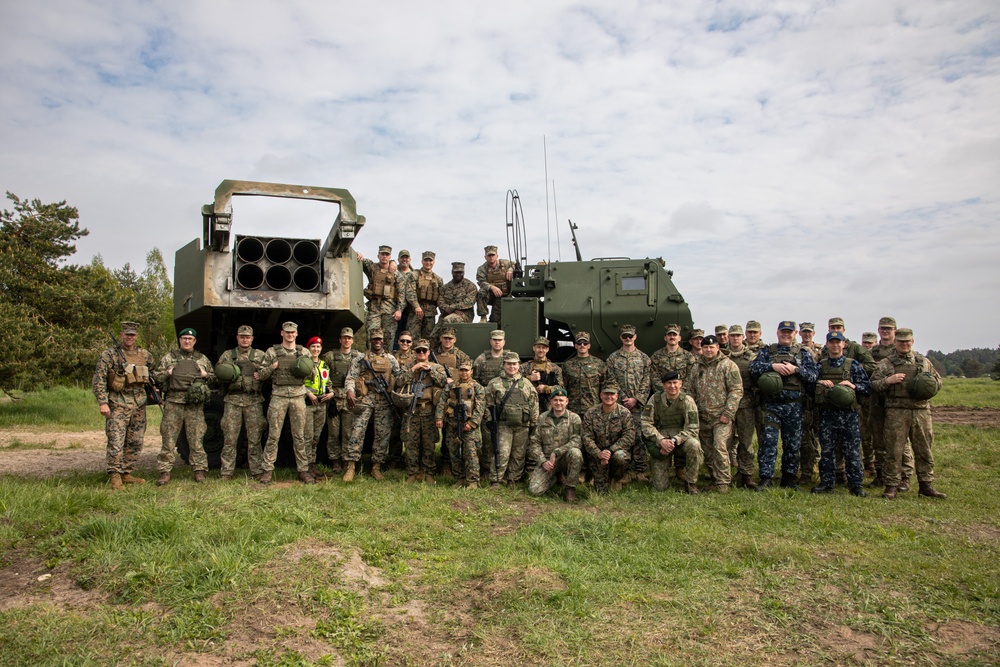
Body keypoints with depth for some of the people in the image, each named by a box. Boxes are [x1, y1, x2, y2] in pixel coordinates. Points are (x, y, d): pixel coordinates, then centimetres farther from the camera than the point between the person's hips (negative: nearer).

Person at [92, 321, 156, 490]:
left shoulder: (145, 355, 11)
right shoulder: (109, 354, -3)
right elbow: (98, 380, -7)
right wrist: (102, 402, -15)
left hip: (139, 403, 5)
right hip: (118, 404, -5)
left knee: (135, 443, 9)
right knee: (116, 441, -10)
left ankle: (126, 474, 20)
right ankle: (115, 477, -4)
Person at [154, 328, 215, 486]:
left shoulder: (202, 359, 15)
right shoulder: (169, 358, 12)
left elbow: (214, 377, 20)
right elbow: (155, 377, 12)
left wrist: (205, 375, 0)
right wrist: (167, 374, -6)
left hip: (195, 405, 0)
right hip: (173, 403, 0)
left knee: (196, 438, 2)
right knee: (168, 438, 0)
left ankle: (199, 470, 9)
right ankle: (165, 472, 7)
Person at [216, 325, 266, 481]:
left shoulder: (260, 355, 13)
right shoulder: (227, 355, 15)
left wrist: (261, 375, -11)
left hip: (254, 400, -1)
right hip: (233, 399, 1)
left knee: (255, 438, 0)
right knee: (230, 437, 1)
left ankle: (257, 470, 7)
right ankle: (226, 471, 8)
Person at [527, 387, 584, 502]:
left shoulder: (574, 418, -1)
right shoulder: (542, 418, 5)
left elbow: (577, 441, -14)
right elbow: (534, 442, 5)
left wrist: (557, 452, -22)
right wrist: (543, 461, -8)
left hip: (565, 459, -2)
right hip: (547, 460, 2)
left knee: (575, 452, -36)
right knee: (533, 489, -16)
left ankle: (570, 487, -14)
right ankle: (555, 477, 18)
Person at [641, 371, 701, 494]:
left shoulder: (687, 401, -6)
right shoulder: (655, 399, -1)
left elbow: (692, 428, -11)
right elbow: (646, 423, -4)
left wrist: (674, 441, -24)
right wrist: (661, 440, -19)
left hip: (680, 438, 0)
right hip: (659, 442, 0)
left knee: (694, 445, -37)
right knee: (660, 487, -8)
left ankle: (690, 483, -13)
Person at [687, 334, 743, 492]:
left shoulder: (728, 365, -4)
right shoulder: (697, 368, 14)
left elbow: (736, 390, -9)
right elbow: (692, 392, 20)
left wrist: (728, 413, -15)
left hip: (721, 417, -6)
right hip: (703, 418, 6)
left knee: (720, 447, -14)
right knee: (708, 451, 10)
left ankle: (723, 482, -5)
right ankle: (713, 478, 23)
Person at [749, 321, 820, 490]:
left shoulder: (803, 353, 12)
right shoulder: (767, 351, 8)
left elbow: (814, 374, 1)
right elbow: (753, 367, -7)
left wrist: (795, 369, -14)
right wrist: (772, 366, -21)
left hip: (794, 405, 2)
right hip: (771, 404, -2)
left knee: (793, 443, 9)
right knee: (768, 441, -7)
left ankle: (789, 478, 21)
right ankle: (765, 479, -5)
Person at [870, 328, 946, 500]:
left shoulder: (924, 361, 16)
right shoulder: (885, 363, 6)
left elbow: (938, 381, 22)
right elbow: (873, 384, 2)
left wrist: (929, 384, 1)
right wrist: (888, 380, -16)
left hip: (922, 411, 3)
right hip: (896, 412, -3)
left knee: (925, 450, 8)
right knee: (894, 450, -2)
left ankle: (926, 485, 19)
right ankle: (891, 486, 5)